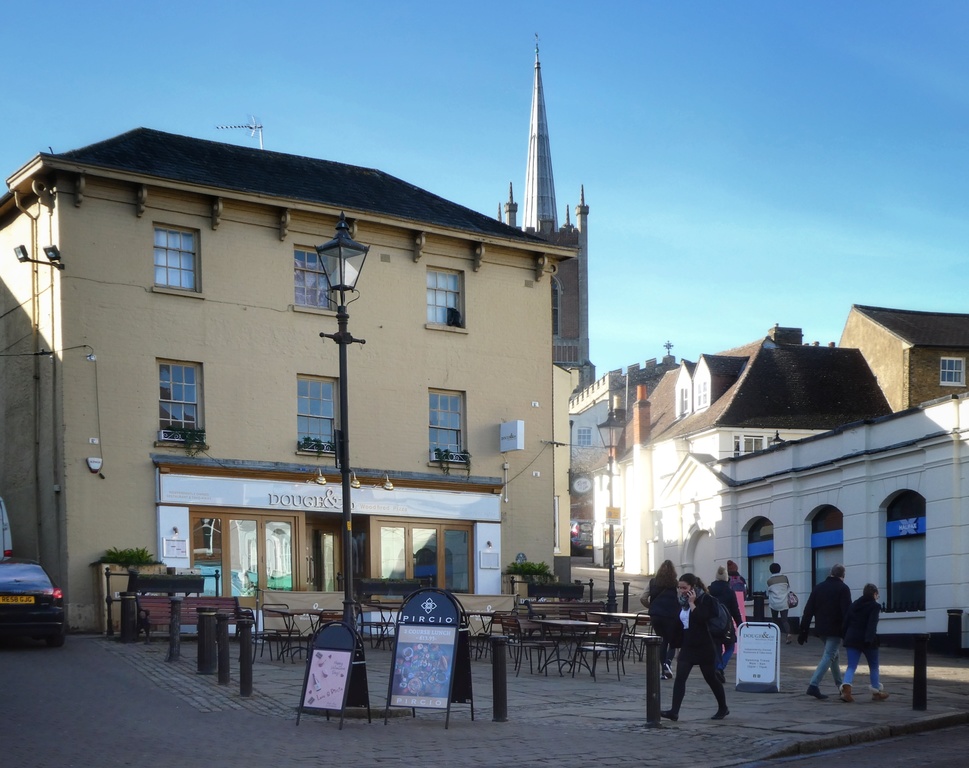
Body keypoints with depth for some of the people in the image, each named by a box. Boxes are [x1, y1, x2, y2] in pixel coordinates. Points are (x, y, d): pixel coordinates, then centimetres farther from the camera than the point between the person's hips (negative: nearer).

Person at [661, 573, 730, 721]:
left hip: (704, 647, -6)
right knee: (679, 678, -9)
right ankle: (674, 711, -15)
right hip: (687, 646, 6)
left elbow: (702, 618, -26)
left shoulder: (705, 599, -10)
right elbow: (678, 622, 16)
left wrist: (692, 603, -22)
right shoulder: (683, 602, 9)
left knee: (711, 678, 8)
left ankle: (723, 708, 27)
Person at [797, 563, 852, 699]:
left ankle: (840, 685, 30)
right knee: (829, 656, -7)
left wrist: (803, 630, 7)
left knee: (833, 655, 22)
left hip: (821, 629, 6)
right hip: (835, 630, -6)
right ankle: (814, 685, -20)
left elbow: (808, 610, 6)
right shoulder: (843, 589, -6)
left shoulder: (818, 587, 10)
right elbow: (847, 612, -15)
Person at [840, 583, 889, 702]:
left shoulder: (854, 604, 13)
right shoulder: (875, 606, -5)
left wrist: (844, 636, 15)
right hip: (867, 641, -4)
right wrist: (869, 639, -25)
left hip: (852, 639, 4)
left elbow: (846, 621, 11)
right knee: (873, 666, 14)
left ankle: (846, 688, -24)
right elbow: (872, 624, -18)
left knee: (851, 666, 0)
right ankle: (876, 692, 21)